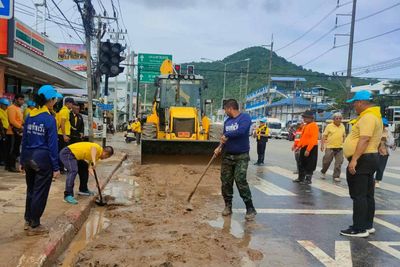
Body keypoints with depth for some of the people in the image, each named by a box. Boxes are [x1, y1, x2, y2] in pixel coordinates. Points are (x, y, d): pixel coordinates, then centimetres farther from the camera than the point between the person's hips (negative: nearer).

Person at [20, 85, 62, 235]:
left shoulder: (29, 116, 5)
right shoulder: (49, 119, -14)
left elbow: (24, 140, 9)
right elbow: (53, 144, -14)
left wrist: (22, 160, 17)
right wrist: (56, 167, -10)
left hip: (29, 157, 7)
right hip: (43, 159, -7)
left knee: (30, 190, 20)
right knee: (40, 193, 5)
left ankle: (28, 221, 33)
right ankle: (34, 226, 15)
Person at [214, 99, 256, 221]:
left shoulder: (245, 117, -9)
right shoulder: (227, 121, 13)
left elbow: (241, 131, -27)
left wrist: (227, 135, -13)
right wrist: (220, 147, 0)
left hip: (241, 157, -6)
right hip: (227, 156, 7)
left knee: (241, 181, -12)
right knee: (226, 182, 6)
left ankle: (250, 209, -1)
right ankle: (228, 205, 21)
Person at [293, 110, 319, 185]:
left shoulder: (313, 126, -16)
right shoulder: (305, 125, 14)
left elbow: (313, 139, -23)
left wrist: (308, 150, -25)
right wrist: (298, 146, 15)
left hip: (311, 148, -10)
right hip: (303, 147, 10)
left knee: (309, 165, 0)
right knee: (301, 164, 16)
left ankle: (308, 179, 9)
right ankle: (301, 178, 27)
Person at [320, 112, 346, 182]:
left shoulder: (342, 126, 9)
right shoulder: (329, 126, -3)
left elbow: (344, 136, 17)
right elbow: (324, 136, -5)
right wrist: (322, 145, -12)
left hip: (340, 147, 3)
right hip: (330, 147, -3)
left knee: (339, 163, 2)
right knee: (327, 161, 4)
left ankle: (336, 176, 11)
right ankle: (323, 172, 28)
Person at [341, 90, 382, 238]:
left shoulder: (368, 117, -17)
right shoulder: (371, 116, 18)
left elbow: (364, 139, -26)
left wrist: (354, 159, -30)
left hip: (362, 159, -11)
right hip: (369, 158, 11)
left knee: (358, 195, -7)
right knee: (367, 195, 15)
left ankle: (360, 229, -2)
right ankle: (368, 225, 24)